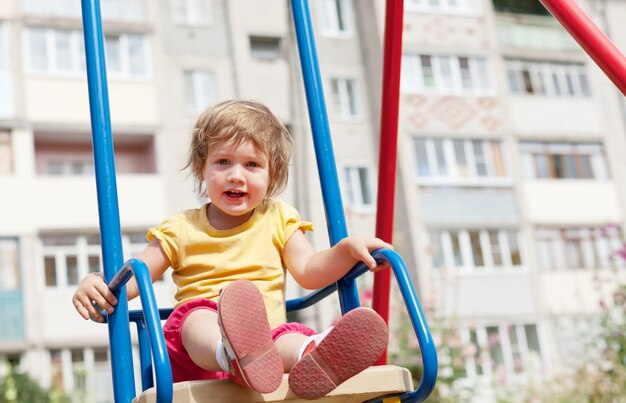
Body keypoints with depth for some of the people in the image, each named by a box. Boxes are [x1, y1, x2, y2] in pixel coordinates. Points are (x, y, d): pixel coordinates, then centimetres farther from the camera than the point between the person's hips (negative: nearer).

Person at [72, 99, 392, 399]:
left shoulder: (278, 219, 18)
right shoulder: (181, 229, 14)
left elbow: (309, 272, 6)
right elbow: (133, 277, 11)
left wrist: (346, 249, -14)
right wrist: (96, 284, -12)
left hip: (268, 336, 1)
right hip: (199, 348, -1)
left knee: (291, 338, -33)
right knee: (197, 317, -35)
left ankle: (313, 359, -70)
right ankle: (234, 354, -70)